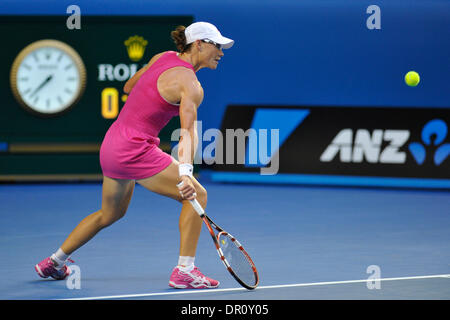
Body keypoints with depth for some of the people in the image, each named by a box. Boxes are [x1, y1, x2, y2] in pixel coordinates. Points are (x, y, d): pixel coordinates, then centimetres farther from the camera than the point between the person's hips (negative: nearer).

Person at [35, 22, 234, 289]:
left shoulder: (163, 57, 9)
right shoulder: (191, 86, -15)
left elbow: (129, 86, 22)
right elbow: (188, 132, -29)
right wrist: (185, 171, -39)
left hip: (111, 144, 9)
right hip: (136, 149, -9)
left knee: (111, 213, 27)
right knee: (196, 194, -4)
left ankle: (54, 262, 37)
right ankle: (184, 272, -7)